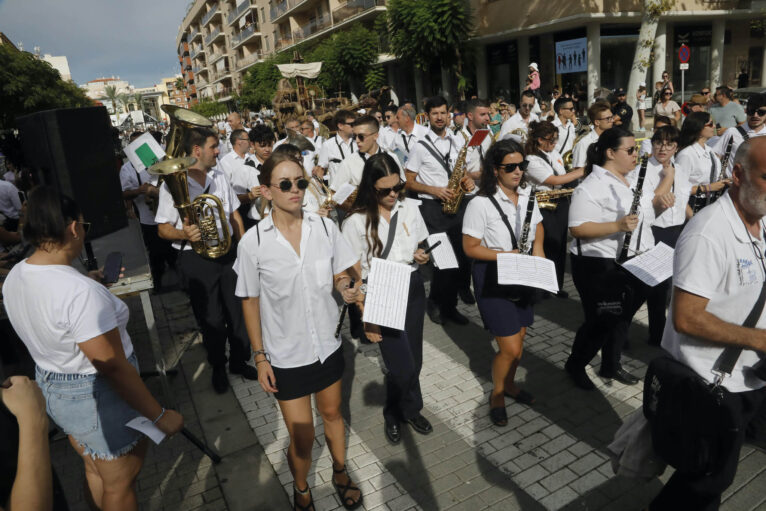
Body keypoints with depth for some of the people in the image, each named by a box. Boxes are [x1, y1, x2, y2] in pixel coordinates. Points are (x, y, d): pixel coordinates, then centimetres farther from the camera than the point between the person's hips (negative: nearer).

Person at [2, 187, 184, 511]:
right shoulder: (80, 291, -31)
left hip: (50, 387, 9)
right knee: (119, 485, 15)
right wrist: (159, 415, -22)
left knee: (95, 472, 29)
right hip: (99, 399, -8)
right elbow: (113, 367, -30)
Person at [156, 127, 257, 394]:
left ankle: (239, 361, 34)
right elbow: (163, 229, -8)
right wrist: (184, 234, -29)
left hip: (227, 254, 5)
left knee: (238, 312, 12)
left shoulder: (219, 177, 7)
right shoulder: (172, 184, -10)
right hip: (196, 259, -4)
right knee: (211, 320, 9)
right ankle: (218, 367, 32)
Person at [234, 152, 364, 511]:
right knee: (301, 438, 9)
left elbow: (342, 276, 3)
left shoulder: (325, 228, -8)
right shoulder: (253, 243, -14)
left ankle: (340, 473, 52)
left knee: (332, 414, 24)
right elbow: (250, 302, -5)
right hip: (286, 356, -2)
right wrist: (260, 357, -4)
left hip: (327, 345, 3)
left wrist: (348, 288, -20)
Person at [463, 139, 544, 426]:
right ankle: (497, 394, 23)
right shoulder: (481, 204, -19)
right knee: (511, 348, -5)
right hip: (493, 277, -6)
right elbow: (470, 248, -16)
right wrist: (506, 255, -23)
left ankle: (509, 384, 43)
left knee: (519, 338, 17)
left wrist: (537, 247, -2)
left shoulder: (527, 195, 2)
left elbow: (538, 225, 17)